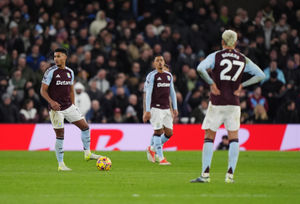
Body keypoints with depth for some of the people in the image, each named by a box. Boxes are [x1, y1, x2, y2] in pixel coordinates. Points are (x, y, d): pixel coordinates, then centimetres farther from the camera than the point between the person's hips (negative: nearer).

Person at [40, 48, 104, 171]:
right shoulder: (51, 72, -9)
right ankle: (61, 164, 3)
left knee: (85, 127, 3)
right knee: (60, 135, -4)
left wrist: (73, 105, 14)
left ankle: (87, 153, 16)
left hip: (69, 107, 6)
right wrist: (51, 102, -25)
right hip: (56, 109, -6)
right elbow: (43, 90, -10)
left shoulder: (70, 72, 8)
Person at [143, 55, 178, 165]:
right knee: (158, 131, -10)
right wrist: (147, 111, -13)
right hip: (155, 108, -6)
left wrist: (175, 108, 14)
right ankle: (161, 158, -8)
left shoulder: (169, 75, 13)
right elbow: (148, 94, -8)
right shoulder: (152, 76, -5)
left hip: (166, 108, 6)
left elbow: (172, 92, 19)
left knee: (169, 132, 3)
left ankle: (152, 149, 24)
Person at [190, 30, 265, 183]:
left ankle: (205, 174, -3)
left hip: (216, 103, -2)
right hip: (234, 104, 2)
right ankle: (230, 175, -1)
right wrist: (242, 85, 6)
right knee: (233, 138, 9)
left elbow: (200, 68, -21)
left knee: (209, 137, 4)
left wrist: (211, 83, -10)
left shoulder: (216, 56, -4)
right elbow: (260, 75, 9)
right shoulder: (243, 60, 5)